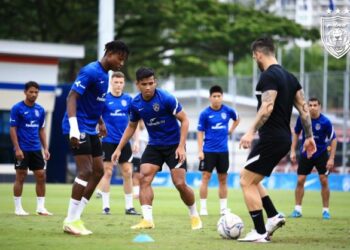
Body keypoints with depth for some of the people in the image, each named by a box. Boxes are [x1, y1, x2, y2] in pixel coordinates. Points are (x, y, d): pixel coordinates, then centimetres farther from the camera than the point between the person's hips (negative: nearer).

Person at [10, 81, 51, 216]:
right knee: (20, 177, -1)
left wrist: (45, 148, 8)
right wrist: (17, 148, -14)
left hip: (36, 149, 5)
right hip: (22, 149, -5)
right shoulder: (17, 108, -7)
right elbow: (13, 129, -8)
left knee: (41, 176, 1)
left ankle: (40, 207, 7)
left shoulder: (40, 110, 9)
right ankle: (18, 208, 7)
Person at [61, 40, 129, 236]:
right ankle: (70, 221, -6)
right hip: (80, 128, -10)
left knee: (98, 172, 8)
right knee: (85, 171, -12)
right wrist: (73, 127, -30)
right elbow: (72, 97, -23)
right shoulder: (91, 72, -16)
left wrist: (101, 123, 27)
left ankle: (76, 217, 12)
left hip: (91, 130, 10)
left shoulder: (104, 75, 12)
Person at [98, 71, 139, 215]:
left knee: (128, 173, 2)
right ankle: (105, 206, 4)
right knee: (107, 172, -3)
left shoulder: (128, 99, 6)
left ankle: (129, 206, 10)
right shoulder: (104, 98, -3)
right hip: (108, 141, -3)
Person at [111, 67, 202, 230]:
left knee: (180, 184, -10)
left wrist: (181, 146, -20)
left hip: (174, 146, -4)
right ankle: (147, 219, -18)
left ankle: (194, 215, 15)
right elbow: (131, 126, 13)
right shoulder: (135, 104, -5)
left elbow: (184, 120, -13)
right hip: (154, 145, 4)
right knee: (144, 178, -16)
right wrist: (119, 148, 8)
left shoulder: (166, 99, -19)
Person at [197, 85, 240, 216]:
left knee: (223, 179, 8)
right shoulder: (205, 114, -7)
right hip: (208, 150, -3)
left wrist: (230, 130, 9)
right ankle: (203, 207, -2)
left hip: (223, 150, 3)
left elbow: (237, 119, 23)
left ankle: (223, 208, 15)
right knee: (205, 177, -6)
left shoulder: (228, 111, 0)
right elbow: (200, 132, -4)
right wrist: (200, 151, -10)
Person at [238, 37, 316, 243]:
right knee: (250, 179, 20)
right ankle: (274, 216, 13)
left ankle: (260, 233, -5)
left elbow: (267, 107, -25)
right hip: (284, 139, 9)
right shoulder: (289, 77, 14)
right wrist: (309, 136, 15)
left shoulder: (269, 76, -13)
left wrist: (252, 131, -29)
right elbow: (304, 108, 13)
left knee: (247, 182, -3)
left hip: (271, 139, -9)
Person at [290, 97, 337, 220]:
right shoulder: (302, 118, -12)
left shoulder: (325, 122, -19)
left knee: (324, 181, -6)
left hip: (321, 154, -2)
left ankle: (326, 210, 5)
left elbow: (333, 139, -11)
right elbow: (296, 133, 4)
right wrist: (293, 151, 0)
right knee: (300, 181, -4)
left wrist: (331, 158, -15)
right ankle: (297, 209, 6)